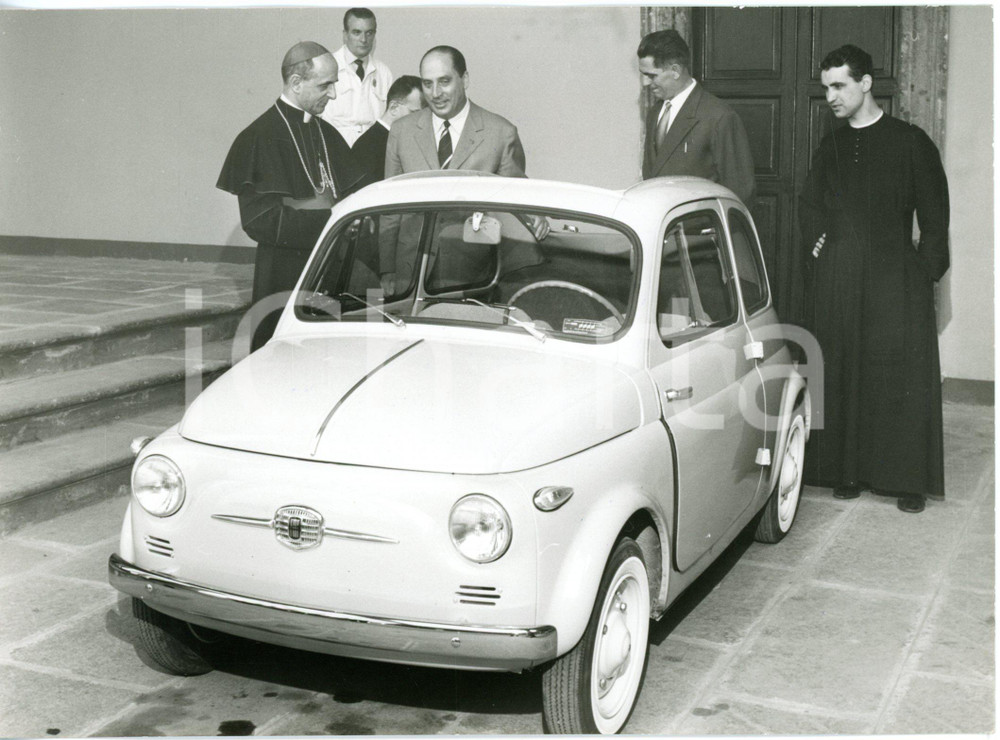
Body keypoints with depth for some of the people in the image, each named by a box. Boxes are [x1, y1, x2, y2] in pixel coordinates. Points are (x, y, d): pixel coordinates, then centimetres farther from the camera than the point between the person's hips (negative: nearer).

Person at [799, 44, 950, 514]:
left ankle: (909, 479, 5)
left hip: (895, 277, -4)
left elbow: (934, 213, 1)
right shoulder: (830, 148, 12)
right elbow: (810, 207, 24)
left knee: (902, 377, -3)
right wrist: (819, 248, 10)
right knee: (842, 376, 5)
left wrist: (927, 270, -4)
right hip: (838, 281, 4)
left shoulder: (909, 142, -1)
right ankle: (848, 470, 15)